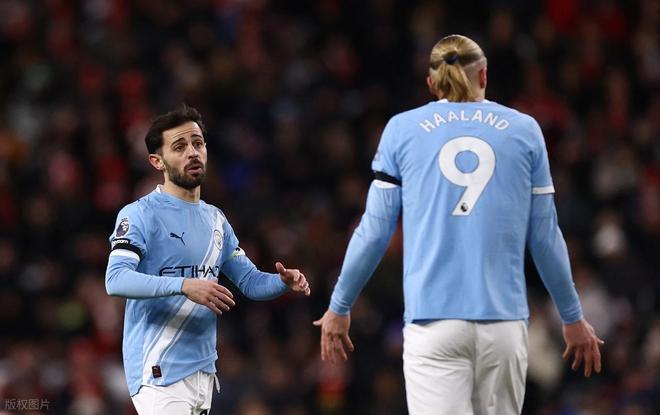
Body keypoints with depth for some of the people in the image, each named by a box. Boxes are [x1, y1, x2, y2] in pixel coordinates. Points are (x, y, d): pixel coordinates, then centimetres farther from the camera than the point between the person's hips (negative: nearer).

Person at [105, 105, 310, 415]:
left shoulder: (215, 219, 17)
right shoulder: (140, 215, -8)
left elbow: (250, 281, 20)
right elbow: (116, 280, -22)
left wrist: (284, 282, -3)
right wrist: (185, 286, -33)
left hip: (204, 369, 8)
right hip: (160, 373, -8)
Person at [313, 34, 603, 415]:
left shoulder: (402, 129, 7)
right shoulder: (524, 130, 8)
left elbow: (374, 231, 7)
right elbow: (545, 237, 9)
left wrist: (339, 308, 18)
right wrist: (574, 318, 19)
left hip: (434, 320, -1)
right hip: (504, 321, 1)